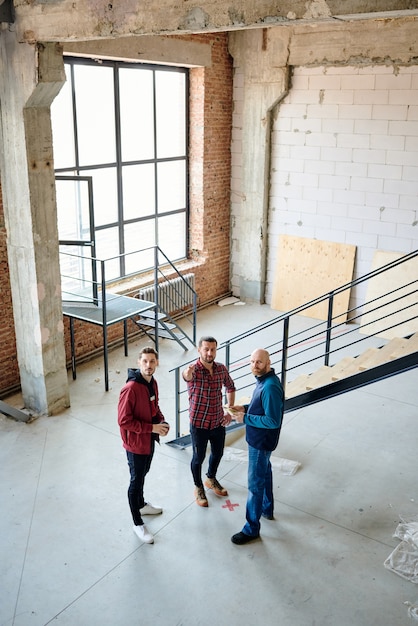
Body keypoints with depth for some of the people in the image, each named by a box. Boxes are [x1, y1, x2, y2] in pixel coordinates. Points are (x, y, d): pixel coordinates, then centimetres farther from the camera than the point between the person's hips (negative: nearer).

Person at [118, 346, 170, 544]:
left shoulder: (153, 383, -1)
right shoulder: (130, 389, -28)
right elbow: (124, 421, -26)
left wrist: (162, 421, -4)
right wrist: (152, 427, -25)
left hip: (149, 440, 8)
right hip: (136, 443, -8)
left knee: (142, 476, 27)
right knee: (136, 481, 9)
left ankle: (141, 505, 51)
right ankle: (137, 523, 25)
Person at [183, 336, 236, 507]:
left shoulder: (221, 369, -6)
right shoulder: (193, 370, -21)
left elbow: (230, 387, 13)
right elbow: (187, 376, -47)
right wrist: (187, 373, -72)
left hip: (218, 422, 5)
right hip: (199, 424, -5)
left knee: (218, 453, 23)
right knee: (198, 457, 13)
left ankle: (211, 479, 51)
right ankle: (198, 487, 39)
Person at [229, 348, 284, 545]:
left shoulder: (270, 387, -30)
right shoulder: (263, 380, 1)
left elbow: (273, 421, -30)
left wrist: (245, 418, -24)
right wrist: (246, 408, 1)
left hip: (261, 441, -10)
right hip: (258, 439, 10)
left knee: (255, 484, 1)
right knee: (264, 472, 26)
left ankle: (251, 529, 14)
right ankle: (267, 509, 47)